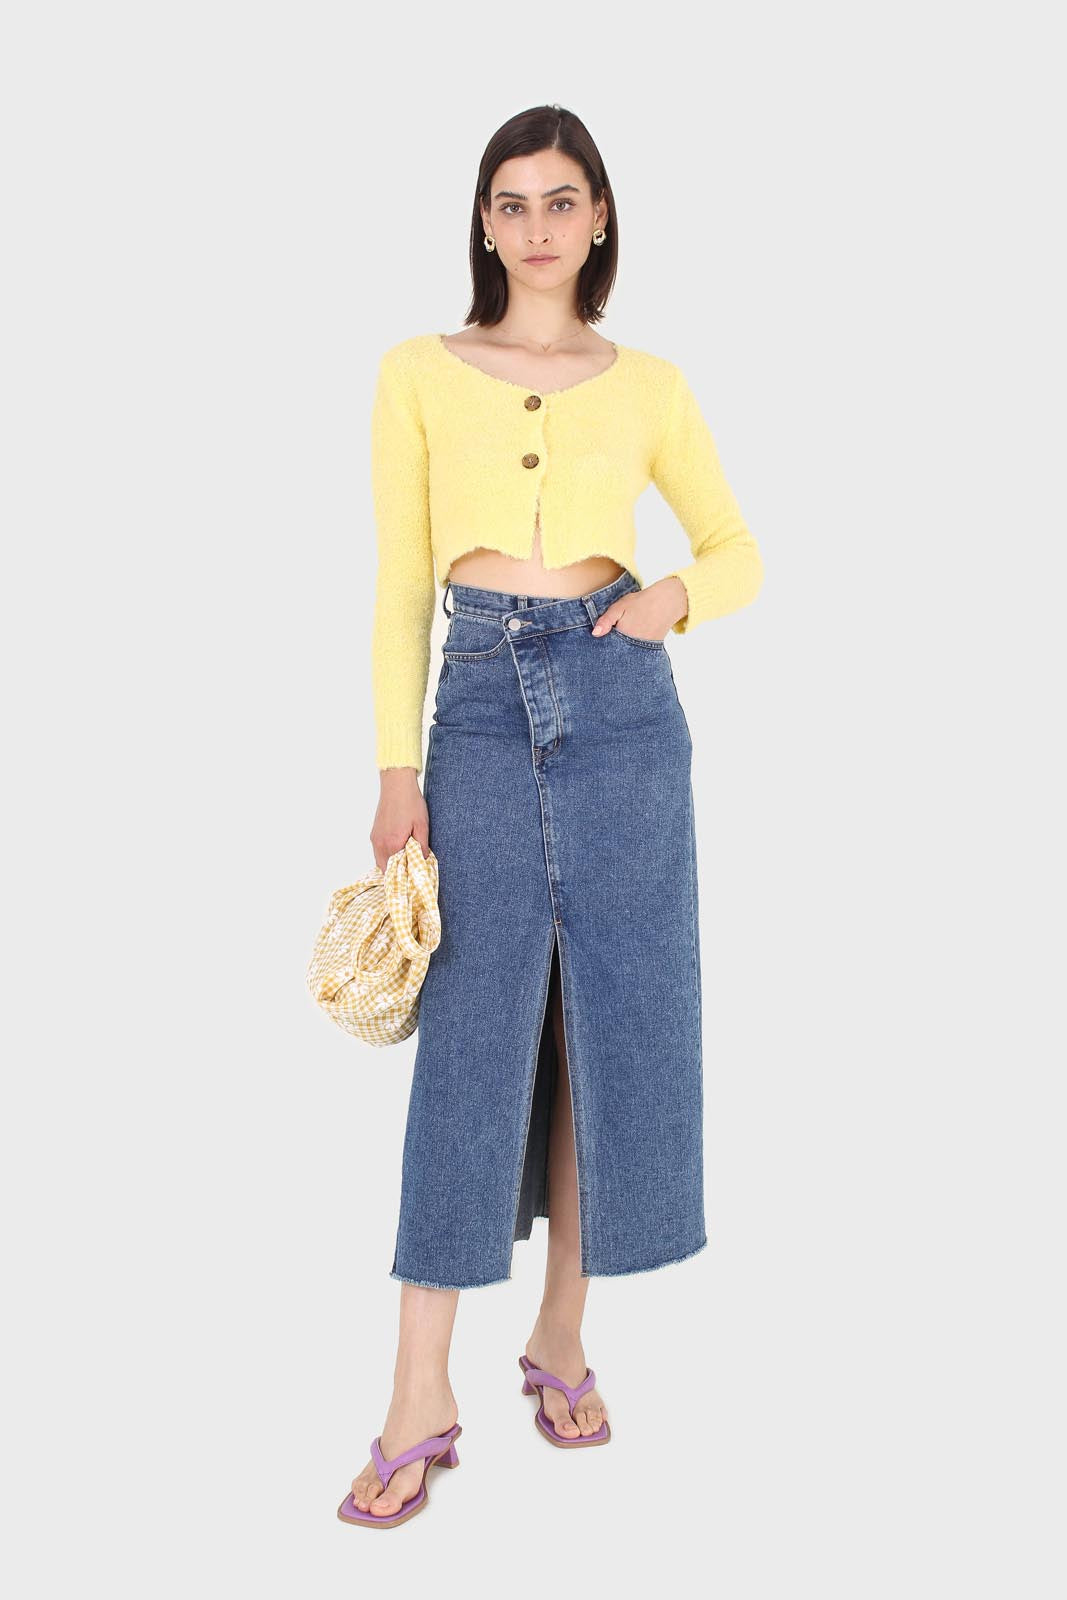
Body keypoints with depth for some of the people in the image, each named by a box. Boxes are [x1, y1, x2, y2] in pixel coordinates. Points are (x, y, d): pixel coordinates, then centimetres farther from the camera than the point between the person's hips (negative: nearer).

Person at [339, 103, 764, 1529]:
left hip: (618, 702, 2)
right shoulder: (420, 373, 7)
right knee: (472, 1035, -3)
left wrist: (675, 597, -7)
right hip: (479, 703, -1)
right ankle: (422, 1399, 3)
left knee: (610, 1021, 5)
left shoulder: (648, 385, 8)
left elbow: (740, 550, 15)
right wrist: (398, 765, -3)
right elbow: (401, 581, 4)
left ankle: (563, 1340, 21)